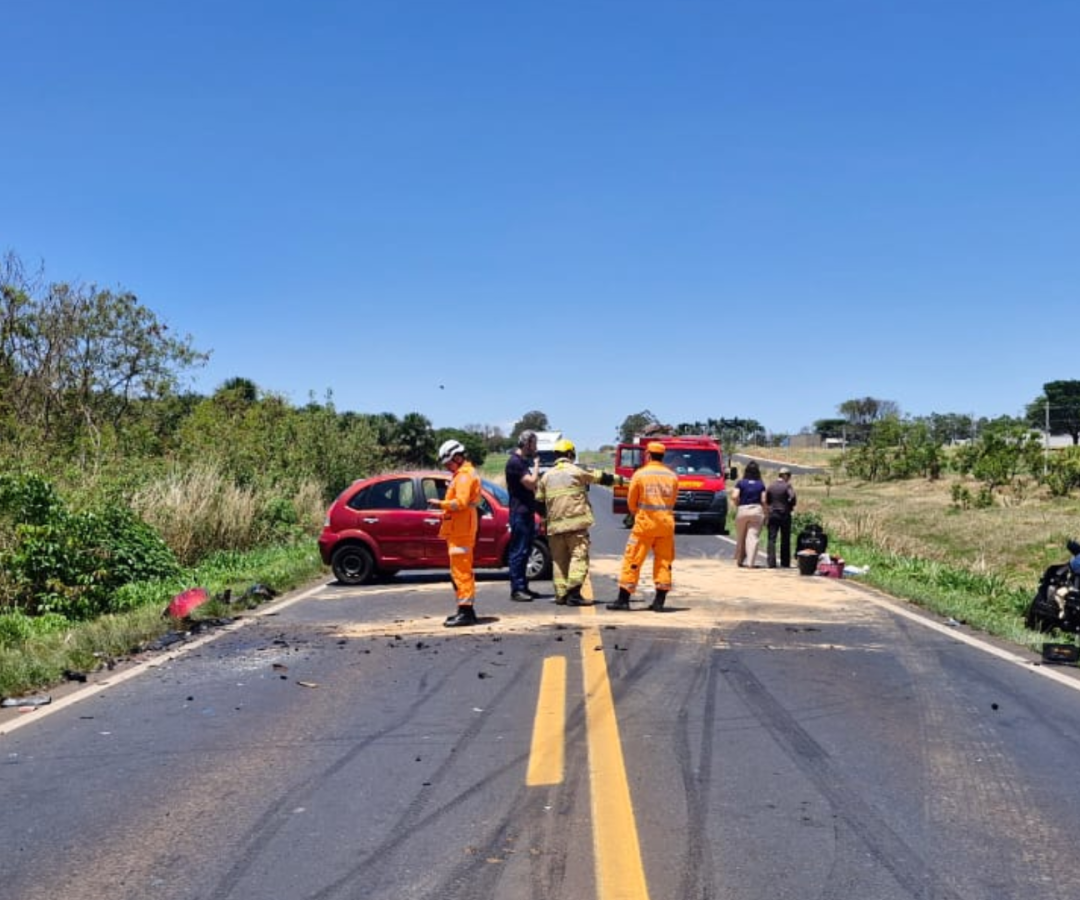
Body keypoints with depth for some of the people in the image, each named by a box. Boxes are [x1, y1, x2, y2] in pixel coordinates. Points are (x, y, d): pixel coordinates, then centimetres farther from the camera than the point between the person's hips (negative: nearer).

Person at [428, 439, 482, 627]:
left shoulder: (464, 476, -13)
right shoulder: (463, 474, 20)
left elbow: (460, 502, -23)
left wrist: (440, 503, -14)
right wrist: (444, 504, 10)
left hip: (460, 532, -11)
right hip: (459, 531, 11)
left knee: (460, 571, -11)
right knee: (462, 571, 15)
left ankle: (466, 612, -11)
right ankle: (466, 610, 22)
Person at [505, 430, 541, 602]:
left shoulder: (525, 461, 17)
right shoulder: (514, 462, -13)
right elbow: (531, 483, -19)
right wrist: (536, 465, -7)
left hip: (527, 512, 10)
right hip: (519, 512, -10)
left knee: (525, 551, 12)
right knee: (518, 551, -8)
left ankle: (523, 587, 18)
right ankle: (516, 589, -7)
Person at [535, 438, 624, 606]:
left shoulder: (547, 475, 12)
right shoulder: (576, 471, -1)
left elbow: (539, 501, 16)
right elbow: (601, 477, 8)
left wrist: (546, 516, 33)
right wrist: (619, 479, 23)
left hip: (555, 526, 5)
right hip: (576, 523, -5)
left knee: (559, 560, 11)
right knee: (579, 556, -6)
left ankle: (561, 594, 11)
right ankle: (574, 593, -17)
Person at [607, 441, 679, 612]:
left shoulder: (640, 474, -5)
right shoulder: (672, 476, 3)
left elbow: (631, 501, 3)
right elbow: (673, 501, 10)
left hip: (645, 523, -3)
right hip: (666, 523, 3)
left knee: (632, 560, 2)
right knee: (664, 561, 9)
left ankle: (623, 599, 3)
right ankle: (659, 601, 8)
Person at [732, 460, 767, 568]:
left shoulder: (740, 483, -1)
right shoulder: (761, 484, 2)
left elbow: (735, 497, -12)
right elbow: (763, 500, -2)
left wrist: (737, 506, 6)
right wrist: (765, 515, 5)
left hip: (742, 510, 0)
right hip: (756, 510, 0)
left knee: (740, 538, 13)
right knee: (753, 537, -1)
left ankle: (740, 560, 22)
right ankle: (751, 562, -6)